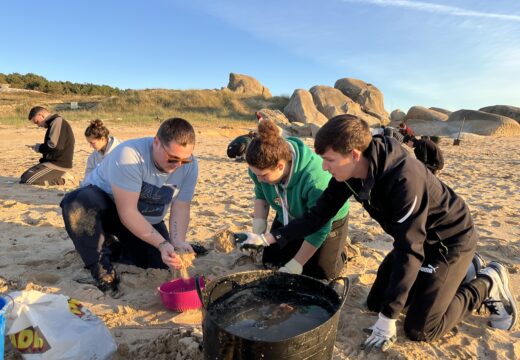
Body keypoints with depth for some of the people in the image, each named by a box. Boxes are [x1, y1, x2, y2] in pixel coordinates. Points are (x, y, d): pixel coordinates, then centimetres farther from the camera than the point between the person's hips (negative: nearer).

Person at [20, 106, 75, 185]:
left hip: (58, 164, -11)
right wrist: (38, 147, 5)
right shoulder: (53, 123, 18)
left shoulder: (57, 121, -14)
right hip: (55, 162, 11)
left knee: (26, 181, -17)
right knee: (24, 177, 14)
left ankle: (60, 180, -7)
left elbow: (54, 145, -23)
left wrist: (37, 147, -6)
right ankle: (59, 177, 6)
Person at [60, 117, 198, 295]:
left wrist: (178, 241, -31)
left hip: (146, 220, 5)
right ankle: (101, 269, -17)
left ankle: (119, 250, 21)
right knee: (79, 203, -37)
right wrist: (162, 244, -41)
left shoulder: (189, 166, -17)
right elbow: (127, 213, -35)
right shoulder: (129, 155, -34)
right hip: (104, 203, -4)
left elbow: (180, 208, -14)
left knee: (161, 264, -9)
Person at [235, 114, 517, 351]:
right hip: (416, 238, 8)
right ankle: (461, 275, 24)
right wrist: (270, 237, -16)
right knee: (375, 303, 11)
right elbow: (319, 215, -8)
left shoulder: (404, 179, -38)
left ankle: (488, 284, 13)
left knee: (419, 329, -9)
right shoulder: (350, 172, -15)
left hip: (450, 239, -7)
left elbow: (409, 251, -34)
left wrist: (388, 317, -28)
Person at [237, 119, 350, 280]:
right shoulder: (262, 166, -26)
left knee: (319, 273, -5)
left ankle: (338, 250, 25)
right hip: (290, 218, 5)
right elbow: (261, 194, -2)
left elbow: (320, 227, -33)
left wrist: (296, 265, -28)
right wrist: (258, 225, -15)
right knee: (270, 261, 8)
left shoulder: (315, 178, -44)